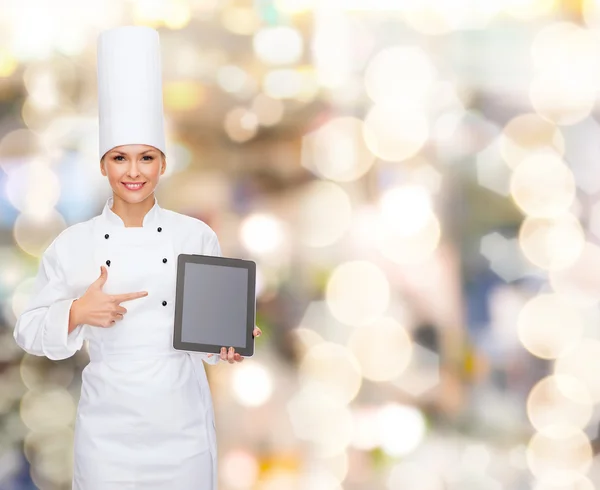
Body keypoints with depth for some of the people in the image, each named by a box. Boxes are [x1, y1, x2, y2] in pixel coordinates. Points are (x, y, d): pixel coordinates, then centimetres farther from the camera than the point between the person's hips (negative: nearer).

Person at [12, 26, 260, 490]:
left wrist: (228, 342, -17)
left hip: (184, 430, 0)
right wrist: (77, 314, -16)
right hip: (108, 433, 0)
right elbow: (29, 332, 2)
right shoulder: (73, 245, -2)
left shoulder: (197, 236, -1)